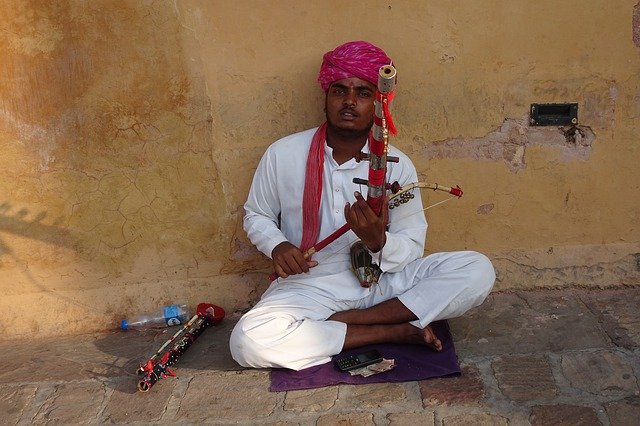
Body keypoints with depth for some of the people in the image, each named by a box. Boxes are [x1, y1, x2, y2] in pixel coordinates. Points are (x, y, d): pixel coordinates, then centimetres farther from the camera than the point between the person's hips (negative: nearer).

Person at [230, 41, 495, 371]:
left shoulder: (397, 165, -4)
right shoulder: (283, 155, -5)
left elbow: (413, 247, -4)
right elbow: (256, 215, 9)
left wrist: (379, 242, -27)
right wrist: (278, 246, -13)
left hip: (383, 280, 1)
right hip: (310, 285, -1)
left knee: (478, 271, -19)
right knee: (247, 340, -32)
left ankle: (339, 322, -17)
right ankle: (395, 331, -18)